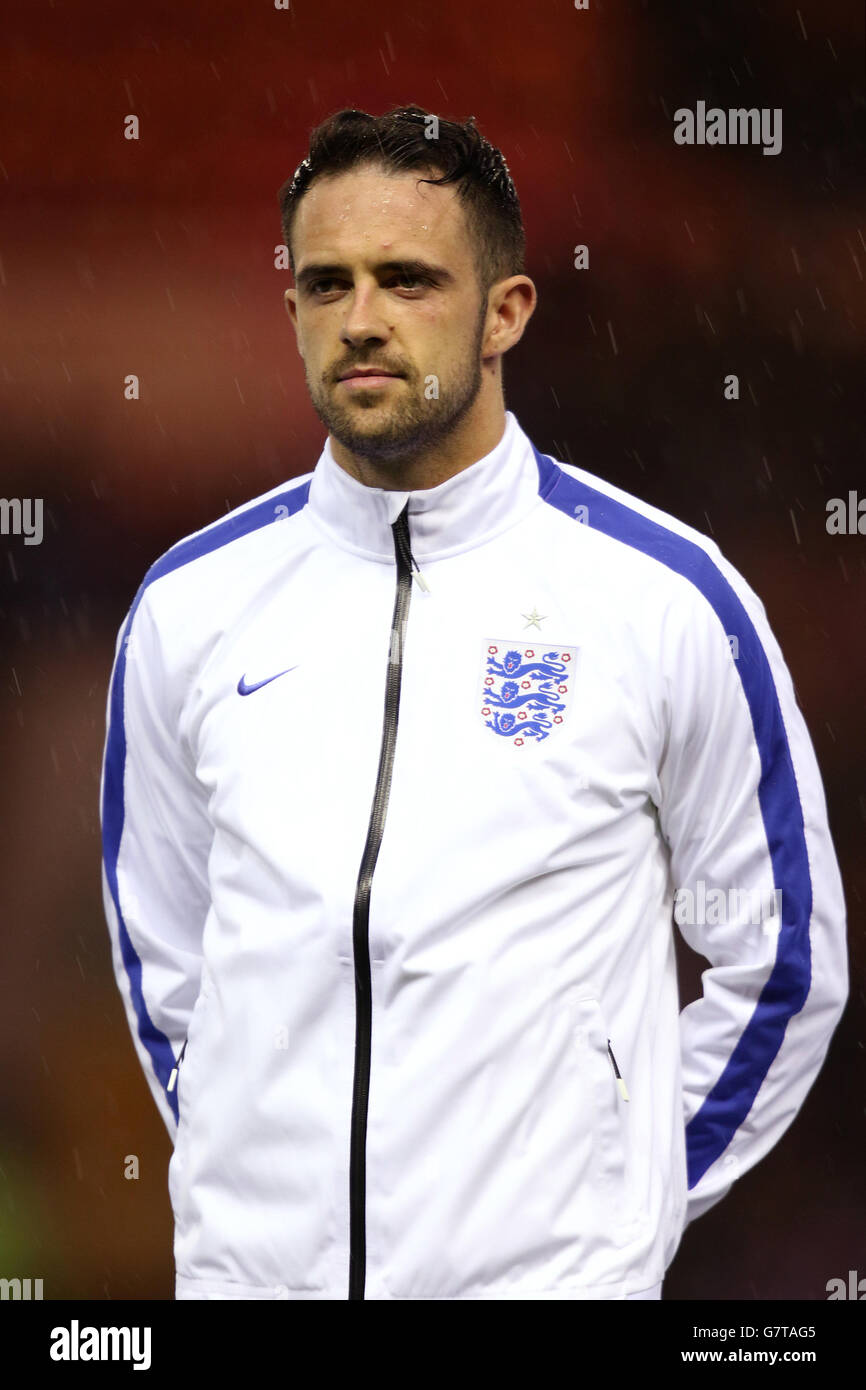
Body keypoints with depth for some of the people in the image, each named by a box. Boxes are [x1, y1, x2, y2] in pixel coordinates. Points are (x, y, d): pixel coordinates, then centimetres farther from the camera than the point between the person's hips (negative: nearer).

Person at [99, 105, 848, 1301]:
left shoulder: (669, 598, -5)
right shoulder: (190, 607, 3)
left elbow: (781, 958, 3)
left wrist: (634, 1195, 2)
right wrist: (255, 1183, 11)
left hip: (552, 1269, -2)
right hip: (250, 1263, 2)